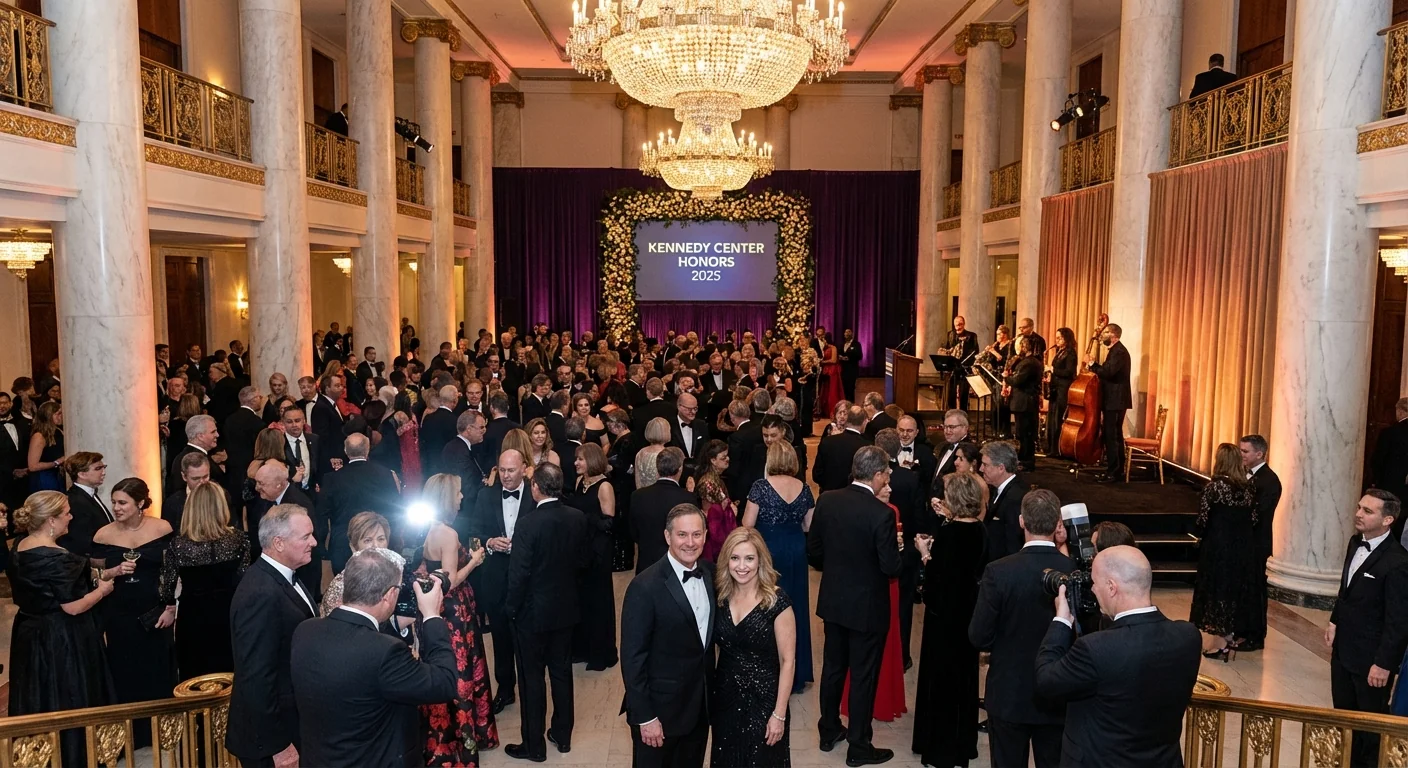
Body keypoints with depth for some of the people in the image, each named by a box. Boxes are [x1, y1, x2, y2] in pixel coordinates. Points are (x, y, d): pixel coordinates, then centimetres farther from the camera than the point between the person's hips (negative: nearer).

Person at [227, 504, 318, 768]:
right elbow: (257, 679, -27)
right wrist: (275, 745, -23)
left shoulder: (280, 577, 5)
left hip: (294, 721, 9)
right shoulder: (262, 594, -26)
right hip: (274, 733, -9)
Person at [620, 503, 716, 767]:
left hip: (700, 703, 6)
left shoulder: (710, 574, -2)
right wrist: (645, 716, -16)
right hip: (659, 707, -6)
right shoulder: (645, 586, -21)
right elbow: (632, 657, -17)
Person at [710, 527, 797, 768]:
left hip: (763, 701, -4)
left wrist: (779, 714, -14)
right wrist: (708, 694, 6)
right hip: (724, 699, 4)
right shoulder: (720, 595, -3)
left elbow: (788, 661, -13)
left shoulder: (777, 601, -16)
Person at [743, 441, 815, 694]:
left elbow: (747, 525, -12)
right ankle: (797, 675, 25)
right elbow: (809, 526, 4)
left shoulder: (761, 486, -13)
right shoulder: (804, 488, -1)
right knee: (796, 607, 15)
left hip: (768, 551, -4)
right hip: (796, 553, 4)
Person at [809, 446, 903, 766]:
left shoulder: (827, 500, -7)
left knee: (833, 667, 21)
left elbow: (813, 551, 0)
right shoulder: (881, 514, -23)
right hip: (867, 607, -5)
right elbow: (891, 567, -19)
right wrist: (903, 547, 0)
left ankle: (829, 731, 36)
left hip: (833, 601, 5)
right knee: (863, 676, 9)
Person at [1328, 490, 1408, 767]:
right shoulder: (1356, 543, 0)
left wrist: (1384, 663, -18)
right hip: (1344, 647, 8)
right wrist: (1335, 621, 10)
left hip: (1371, 655, -8)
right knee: (1344, 710, 22)